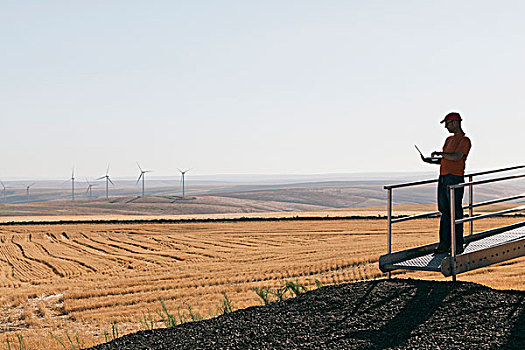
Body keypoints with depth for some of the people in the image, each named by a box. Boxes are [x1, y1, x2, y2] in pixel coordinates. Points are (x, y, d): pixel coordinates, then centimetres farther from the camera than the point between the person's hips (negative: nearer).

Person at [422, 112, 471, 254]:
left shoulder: (464, 140, -7)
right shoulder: (449, 139, 20)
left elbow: (456, 157, -22)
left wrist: (440, 153, -11)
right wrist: (431, 161, 10)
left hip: (455, 179, -9)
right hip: (443, 178, 9)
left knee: (456, 213, -6)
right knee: (445, 212, 9)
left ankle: (458, 246, -1)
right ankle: (444, 244, 12)